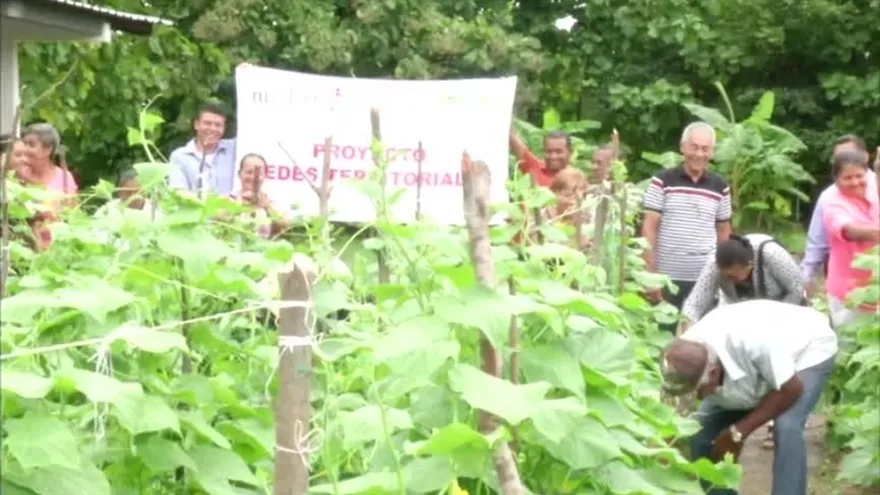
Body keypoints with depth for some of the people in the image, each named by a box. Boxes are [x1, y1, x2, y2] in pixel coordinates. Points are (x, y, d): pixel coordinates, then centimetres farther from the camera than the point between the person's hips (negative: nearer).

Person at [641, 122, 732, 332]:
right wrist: (650, 274, -8)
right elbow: (649, 229, -3)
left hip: (705, 279, 2)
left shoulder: (720, 187, 6)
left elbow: (723, 231, 14)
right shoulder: (663, 181, -3)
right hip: (668, 277, -2)